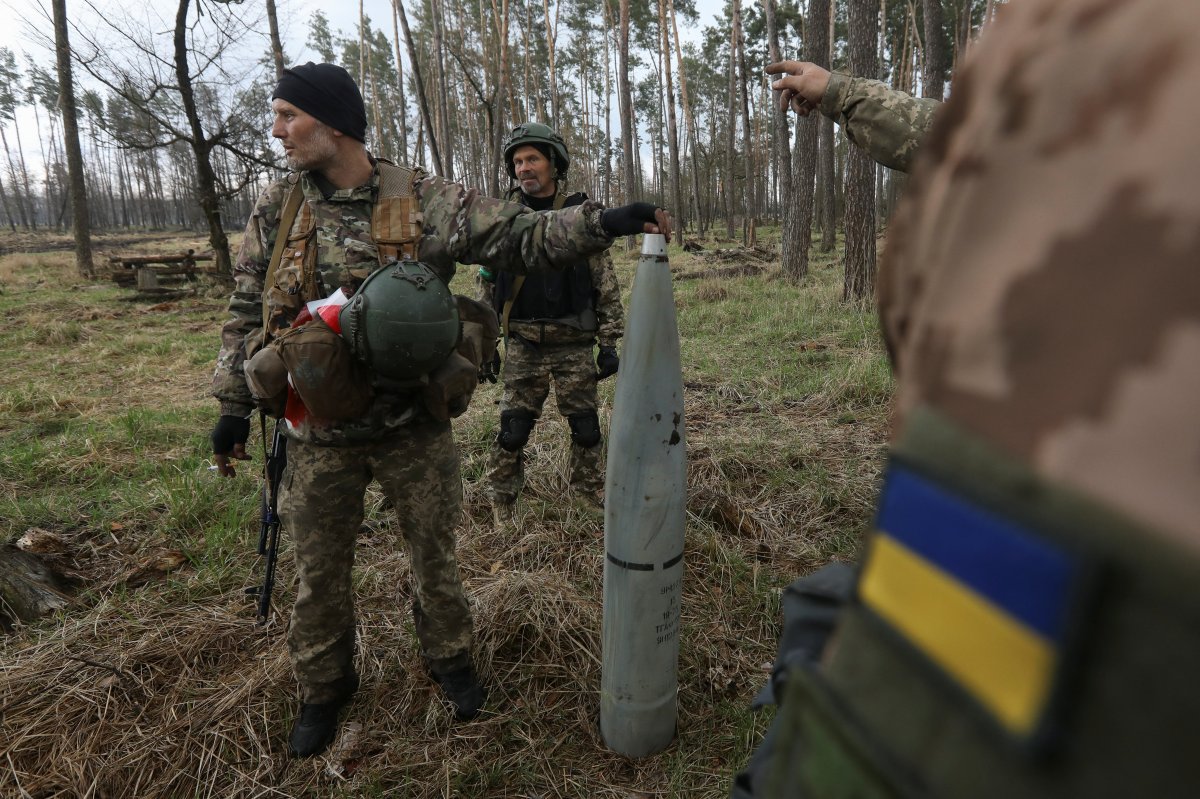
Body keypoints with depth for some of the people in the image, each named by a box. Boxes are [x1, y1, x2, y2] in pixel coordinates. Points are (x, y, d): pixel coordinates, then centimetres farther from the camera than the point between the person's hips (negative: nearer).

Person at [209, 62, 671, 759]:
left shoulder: (424, 201, -8)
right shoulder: (279, 209, 2)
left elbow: (518, 236, -11)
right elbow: (247, 312, 8)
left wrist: (601, 222, -24)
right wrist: (234, 403, 5)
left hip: (414, 424, -2)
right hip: (320, 431, 3)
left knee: (435, 550, 14)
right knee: (320, 567, 15)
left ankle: (450, 657, 40)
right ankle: (325, 686, 40)